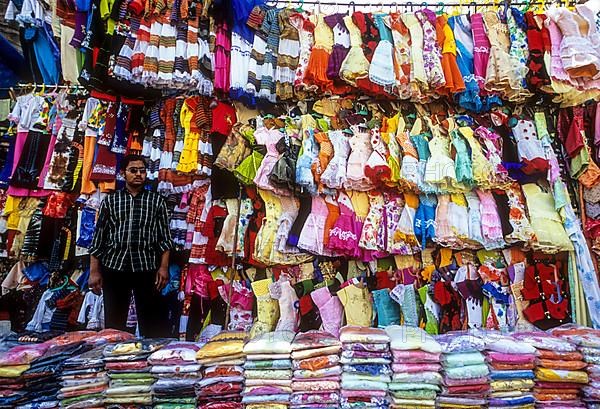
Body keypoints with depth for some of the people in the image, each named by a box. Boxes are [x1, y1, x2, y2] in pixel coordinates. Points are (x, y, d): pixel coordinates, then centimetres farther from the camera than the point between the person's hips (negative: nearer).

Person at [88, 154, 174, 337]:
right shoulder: (110, 200, 9)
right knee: (113, 322, 9)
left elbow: (164, 237, 3)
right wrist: (94, 271, 2)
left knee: (152, 322, 1)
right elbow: (98, 237, 7)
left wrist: (164, 267, -6)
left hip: (147, 267, -1)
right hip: (114, 266, 1)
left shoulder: (156, 201, 6)